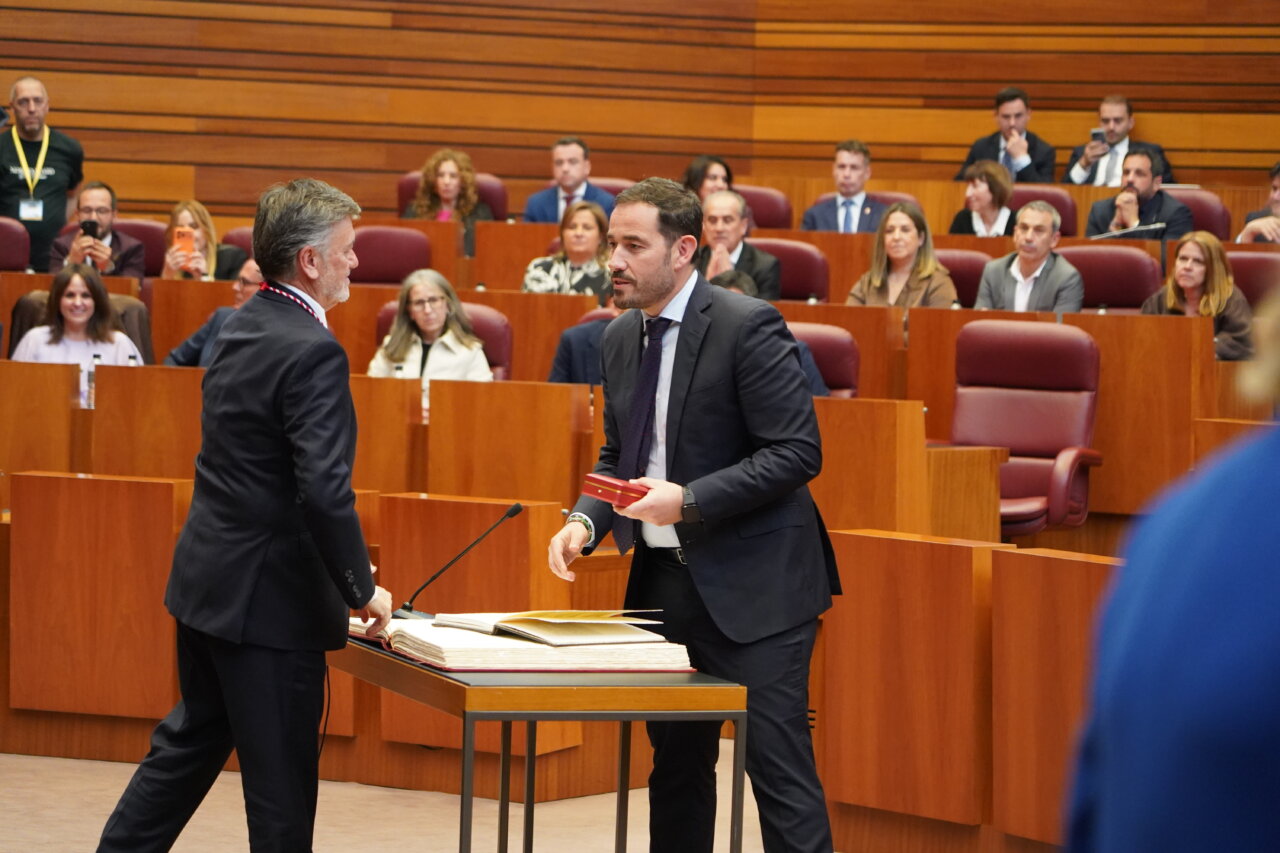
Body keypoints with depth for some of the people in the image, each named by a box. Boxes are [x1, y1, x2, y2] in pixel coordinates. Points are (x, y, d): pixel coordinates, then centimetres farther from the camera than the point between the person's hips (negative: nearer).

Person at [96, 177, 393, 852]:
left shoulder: (242, 328, 8)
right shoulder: (313, 353, -20)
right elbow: (325, 490, -28)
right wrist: (362, 589, -17)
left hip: (207, 580, 9)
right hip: (270, 596, -9)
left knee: (191, 739, 23)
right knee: (281, 778, 2)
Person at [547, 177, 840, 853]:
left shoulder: (748, 326, -13)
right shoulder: (620, 338, 10)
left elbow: (797, 453, -16)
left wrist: (688, 500, -22)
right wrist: (586, 521, 0)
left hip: (753, 581, -7)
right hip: (664, 580, 8)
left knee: (777, 761, -10)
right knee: (676, 762, 13)